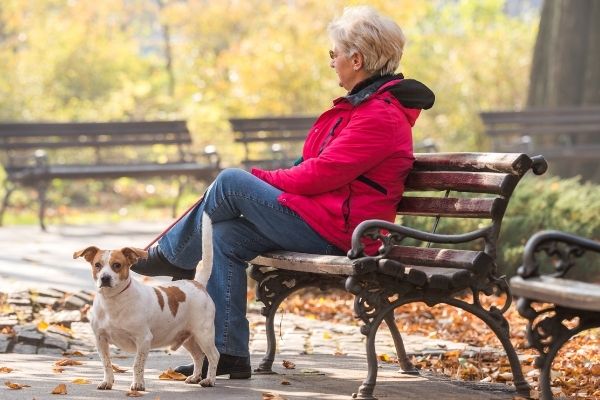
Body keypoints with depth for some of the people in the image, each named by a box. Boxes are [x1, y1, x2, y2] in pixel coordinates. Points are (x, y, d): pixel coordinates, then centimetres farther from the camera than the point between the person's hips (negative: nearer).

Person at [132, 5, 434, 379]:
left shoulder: (382, 116, -16)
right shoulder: (362, 105, 18)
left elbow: (319, 175, -20)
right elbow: (319, 167, 19)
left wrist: (260, 179, -7)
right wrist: (262, 181, 6)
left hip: (335, 232, -10)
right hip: (321, 219, 10)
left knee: (231, 182, -14)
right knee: (225, 237, 0)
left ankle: (174, 256, 9)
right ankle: (229, 352, -2)